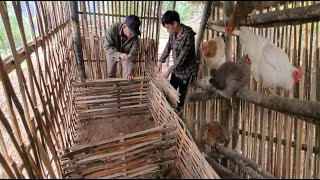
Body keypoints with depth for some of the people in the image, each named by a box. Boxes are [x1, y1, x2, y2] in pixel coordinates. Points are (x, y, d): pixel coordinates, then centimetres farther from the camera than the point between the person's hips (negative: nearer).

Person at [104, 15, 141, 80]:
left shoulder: (135, 38, -31)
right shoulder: (113, 28, -35)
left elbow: (133, 55, -30)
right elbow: (107, 47, -34)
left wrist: (130, 71, -40)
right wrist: (119, 55, -50)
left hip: (127, 54, 0)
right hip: (113, 54, 0)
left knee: (127, 76, -3)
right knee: (110, 73, 12)